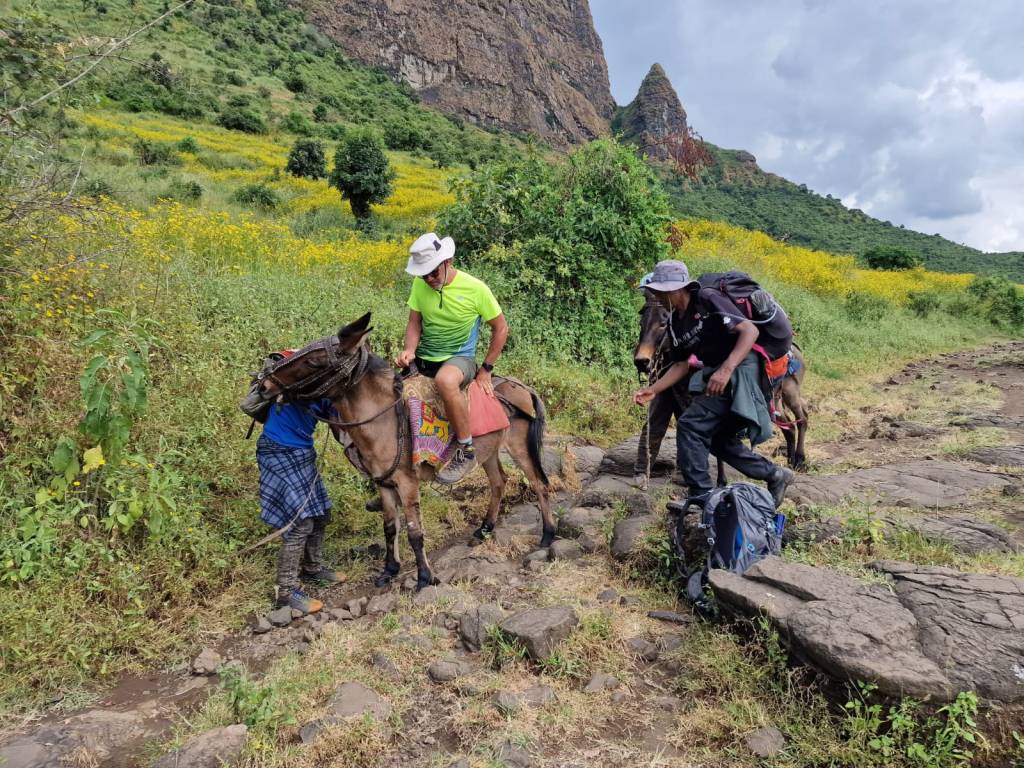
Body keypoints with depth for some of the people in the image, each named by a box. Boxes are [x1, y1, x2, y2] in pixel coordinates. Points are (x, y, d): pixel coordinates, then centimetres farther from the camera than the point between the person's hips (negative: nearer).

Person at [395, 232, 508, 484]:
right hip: (423, 359, 6)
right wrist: (409, 350, -15)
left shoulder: (475, 288, -12)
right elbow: (414, 323, 7)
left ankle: (466, 451, -24)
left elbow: (501, 328, -2)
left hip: (459, 358, -5)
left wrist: (486, 369, -5)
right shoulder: (420, 285, -1)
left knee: (445, 380, -41)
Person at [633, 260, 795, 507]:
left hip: (740, 368, -9)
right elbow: (681, 364, 14)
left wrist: (726, 369, -32)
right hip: (717, 374, 9)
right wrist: (653, 390, 3)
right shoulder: (675, 323, 9)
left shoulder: (708, 299, -15)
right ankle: (775, 475, 29)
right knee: (720, 440, 15)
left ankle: (701, 498, -6)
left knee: (689, 425, -14)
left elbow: (750, 330, -21)